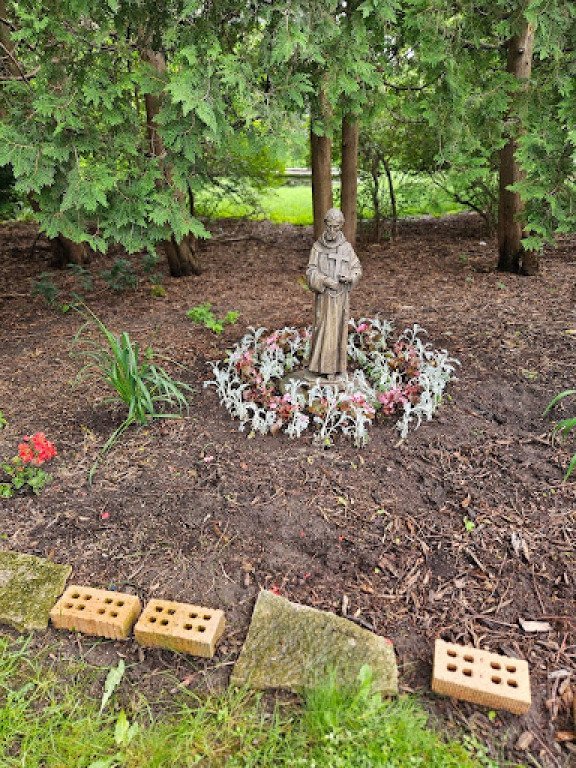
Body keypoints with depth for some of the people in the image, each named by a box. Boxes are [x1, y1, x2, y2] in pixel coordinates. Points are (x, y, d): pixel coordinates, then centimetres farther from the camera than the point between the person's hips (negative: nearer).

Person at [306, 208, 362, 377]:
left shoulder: (347, 247, 1)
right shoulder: (317, 247, -1)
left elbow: (357, 269, 6)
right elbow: (311, 272, -4)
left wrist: (350, 277, -16)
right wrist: (324, 281, -21)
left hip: (341, 295, 1)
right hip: (323, 295, -1)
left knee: (338, 329, 4)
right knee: (322, 329, -3)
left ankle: (334, 366, 14)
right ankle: (319, 364, 10)